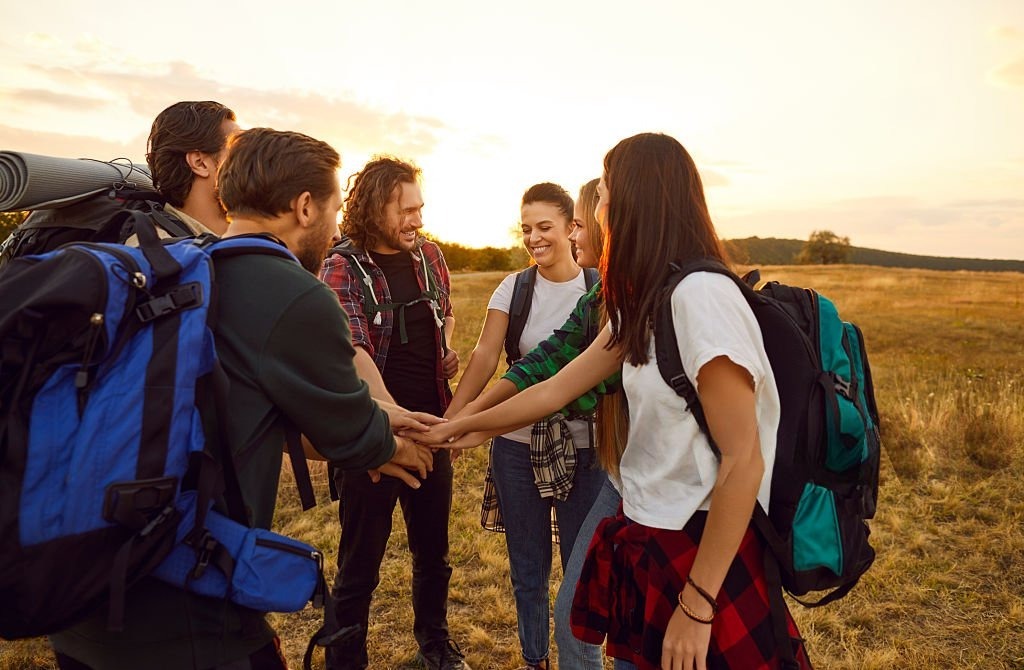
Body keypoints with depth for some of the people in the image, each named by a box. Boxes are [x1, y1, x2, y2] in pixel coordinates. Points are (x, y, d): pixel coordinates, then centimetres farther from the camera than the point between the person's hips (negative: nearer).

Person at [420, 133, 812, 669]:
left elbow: (743, 462, -22)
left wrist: (697, 605, -18)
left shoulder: (702, 294, -21)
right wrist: (466, 424, 22)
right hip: (646, 541, 8)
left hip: (702, 550, -8)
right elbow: (558, 388, 13)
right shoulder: (643, 304, 7)